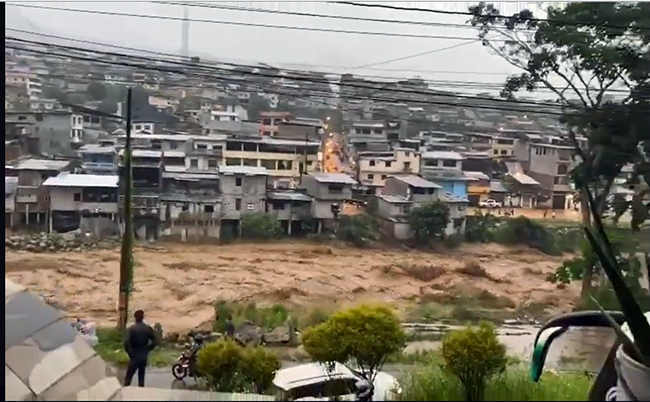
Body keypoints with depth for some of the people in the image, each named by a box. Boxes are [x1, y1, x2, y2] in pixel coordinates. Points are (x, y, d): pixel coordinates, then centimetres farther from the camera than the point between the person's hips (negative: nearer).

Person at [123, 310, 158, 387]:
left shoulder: (131, 328, -13)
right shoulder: (148, 329, -2)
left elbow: (126, 343, -20)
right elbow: (155, 341, -2)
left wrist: (130, 353, -6)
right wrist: (147, 350, 8)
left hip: (134, 356, -3)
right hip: (144, 356, 3)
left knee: (128, 377, 7)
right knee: (141, 376, 16)